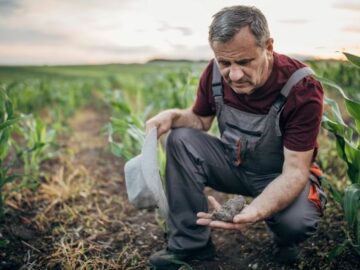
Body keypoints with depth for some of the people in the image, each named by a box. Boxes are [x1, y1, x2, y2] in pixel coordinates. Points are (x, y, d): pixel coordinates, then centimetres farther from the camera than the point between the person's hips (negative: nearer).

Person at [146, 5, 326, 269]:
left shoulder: (302, 89, -29)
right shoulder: (215, 73, -16)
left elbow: (295, 171, -29)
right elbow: (200, 120, 2)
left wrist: (254, 212, -49)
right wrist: (174, 116, -23)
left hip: (281, 175, -4)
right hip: (234, 164, 4)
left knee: (297, 221, -35)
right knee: (181, 139, -19)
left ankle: (285, 239, 7)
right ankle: (190, 243, -9)